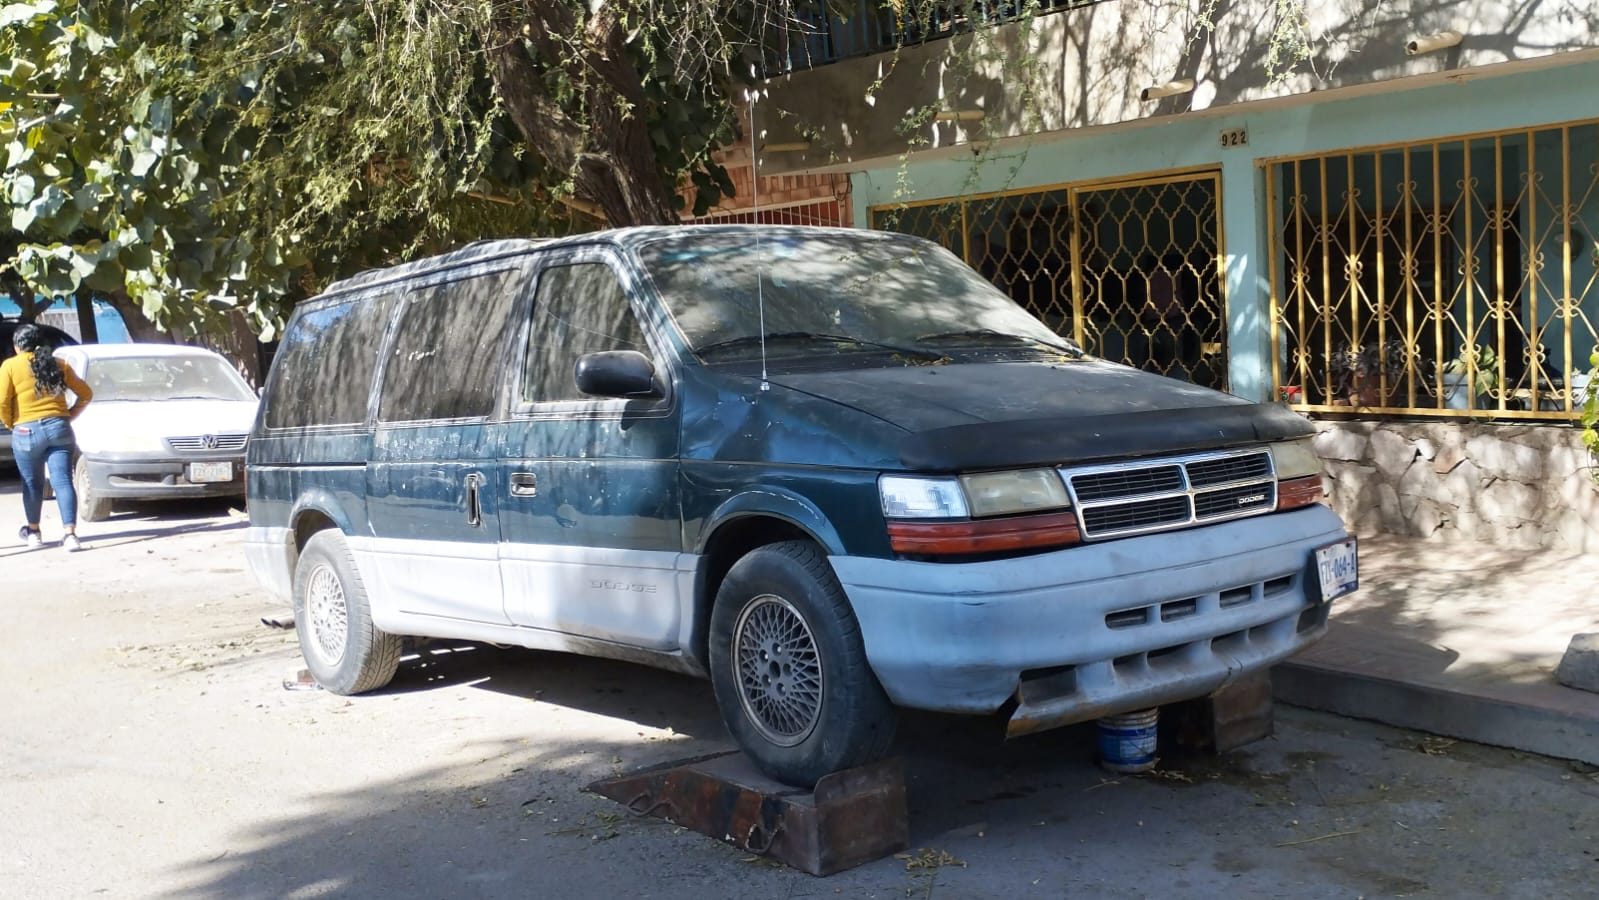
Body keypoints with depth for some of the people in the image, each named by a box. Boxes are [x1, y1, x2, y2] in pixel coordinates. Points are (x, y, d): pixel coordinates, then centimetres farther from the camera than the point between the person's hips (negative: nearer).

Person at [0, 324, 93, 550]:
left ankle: (33, 531, 29)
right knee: (63, 482, -3)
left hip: (27, 432, -2)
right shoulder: (58, 365, 11)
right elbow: (86, 394, 12)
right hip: (59, 428, 2)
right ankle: (70, 533, -14)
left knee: (32, 484, 13)